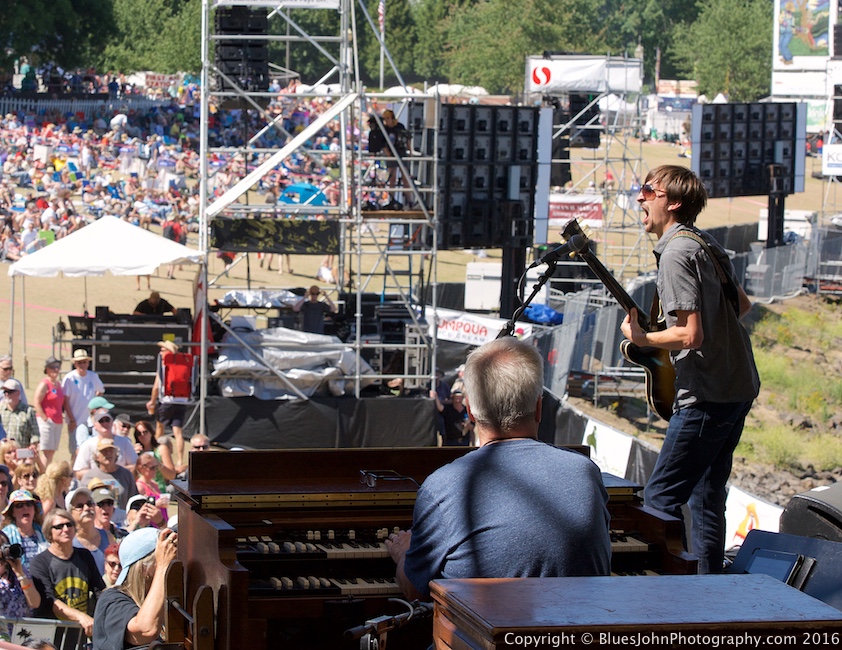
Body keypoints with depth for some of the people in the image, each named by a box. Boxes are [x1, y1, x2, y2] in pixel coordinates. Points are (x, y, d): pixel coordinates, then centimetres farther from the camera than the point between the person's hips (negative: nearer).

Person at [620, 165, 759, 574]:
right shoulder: (706, 245, 14)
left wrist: (641, 338, -8)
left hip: (707, 397, -10)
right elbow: (742, 304, 28)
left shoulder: (676, 252, -16)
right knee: (706, 498, 15)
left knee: (660, 500, -7)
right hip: (739, 387, 10)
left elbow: (689, 335, -22)